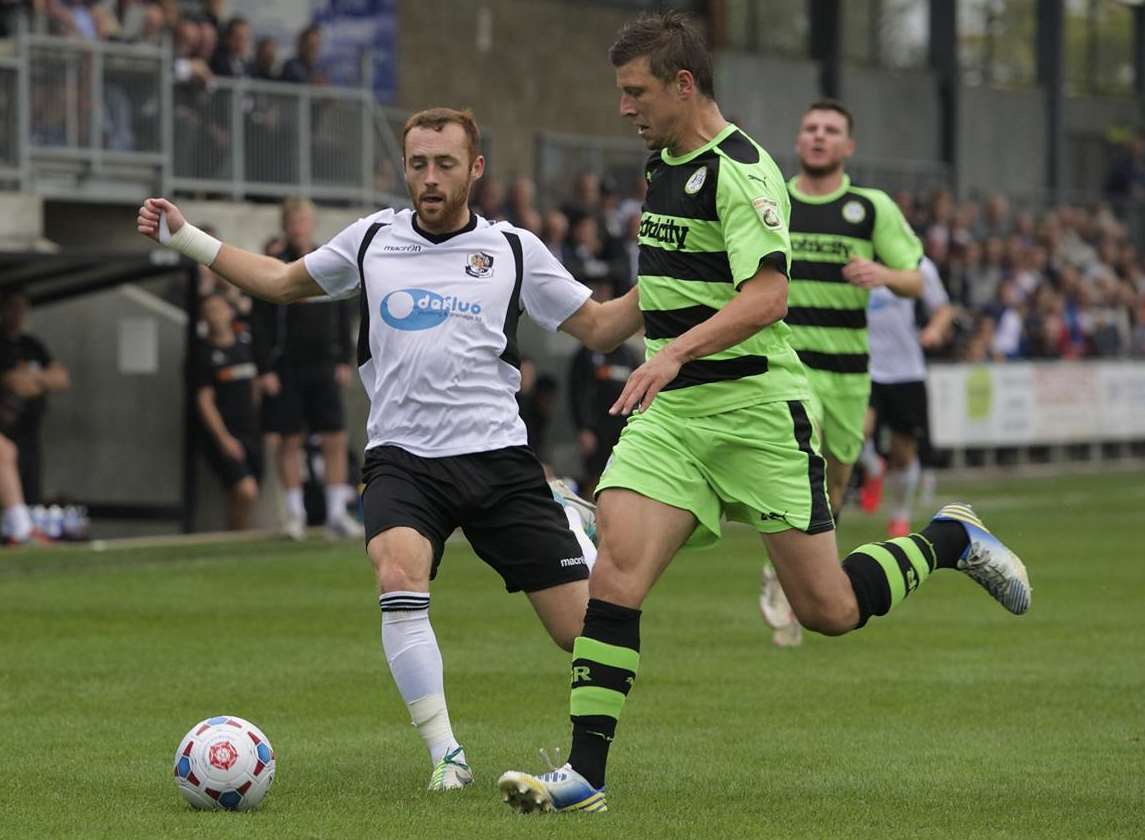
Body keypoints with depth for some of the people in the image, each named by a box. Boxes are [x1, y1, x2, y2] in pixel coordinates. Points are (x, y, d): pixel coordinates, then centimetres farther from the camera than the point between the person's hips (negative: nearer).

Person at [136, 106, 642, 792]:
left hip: (497, 457, 0)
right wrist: (186, 238, 22)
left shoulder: (514, 250, 7)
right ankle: (447, 757, -24)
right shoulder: (373, 239, 11)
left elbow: (599, 327, 11)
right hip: (402, 458, 0)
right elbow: (282, 282, 27)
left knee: (583, 628, -6)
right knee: (398, 574, -32)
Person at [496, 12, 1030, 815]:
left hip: (754, 405, -7)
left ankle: (948, 541, 27)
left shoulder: (740, 170, -15)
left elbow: (768, 295, -27)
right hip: (670, 407, 7)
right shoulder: (662, 164, 13)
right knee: (617, 565, -13)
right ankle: (585, 772, -15)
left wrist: (678, 349, -38)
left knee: (827, 610, 0)